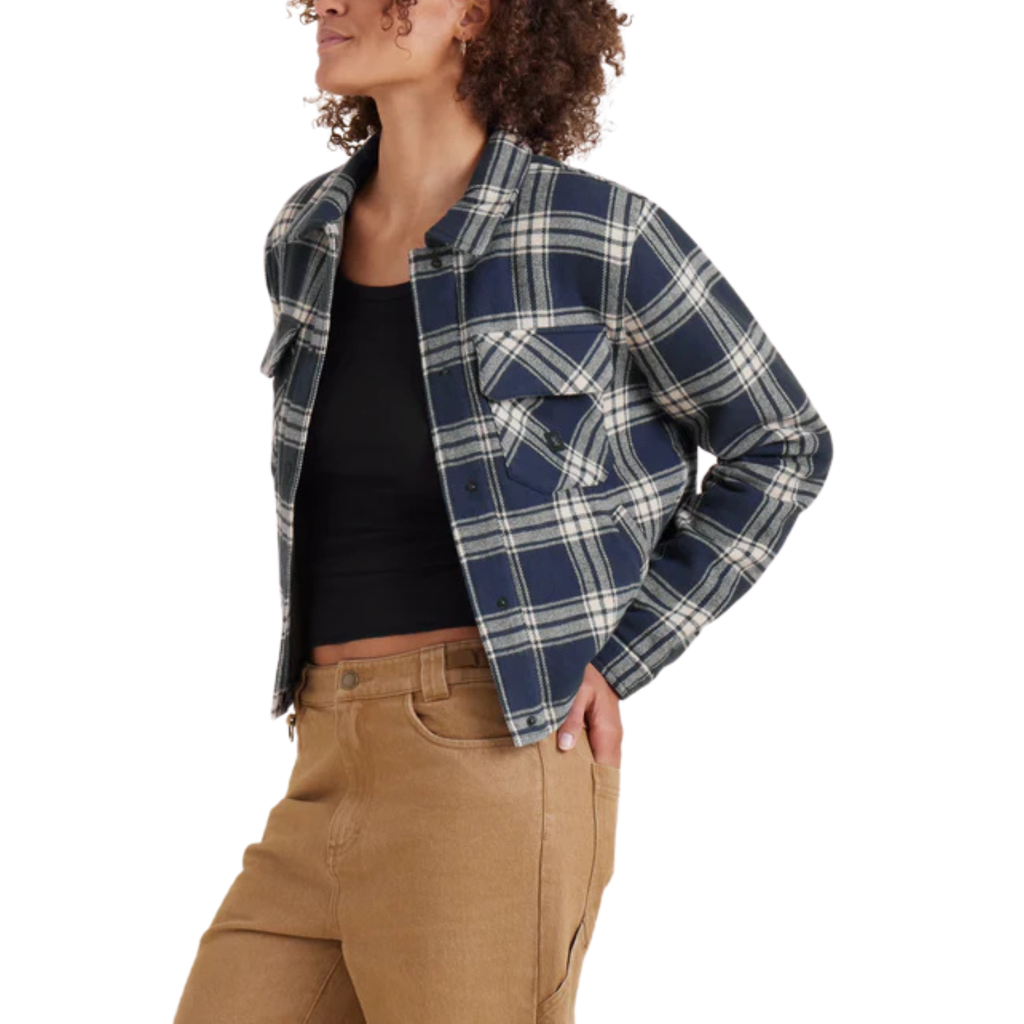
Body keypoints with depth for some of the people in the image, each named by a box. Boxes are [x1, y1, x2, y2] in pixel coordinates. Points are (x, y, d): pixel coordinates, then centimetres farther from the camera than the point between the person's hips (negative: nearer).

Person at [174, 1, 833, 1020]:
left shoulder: (601, 234, -9)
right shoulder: (303, 239, 10)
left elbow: (781, 446, 3)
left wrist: (613, 662, -3)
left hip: (498, 761, -6)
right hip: (338, 766, 7)